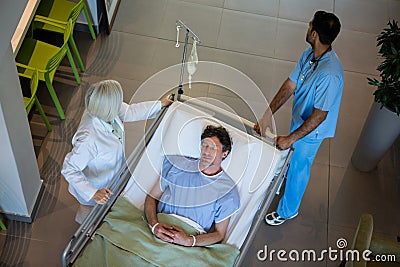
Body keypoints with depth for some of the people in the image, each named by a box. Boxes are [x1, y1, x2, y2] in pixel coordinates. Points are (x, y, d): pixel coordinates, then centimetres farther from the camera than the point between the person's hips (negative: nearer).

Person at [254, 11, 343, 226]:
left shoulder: (330, 74, -39)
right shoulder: (309, 54, -13)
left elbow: (319, 115, -33)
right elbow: (290, 86, -8)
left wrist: (291, 138, -27)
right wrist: (268, 114, -14)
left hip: (312, 129, -7)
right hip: (299, 118, 7)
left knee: (298, 168, 14)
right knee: (293, 159, 33)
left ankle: (288, 210, 38)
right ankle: (287, 178, 65)